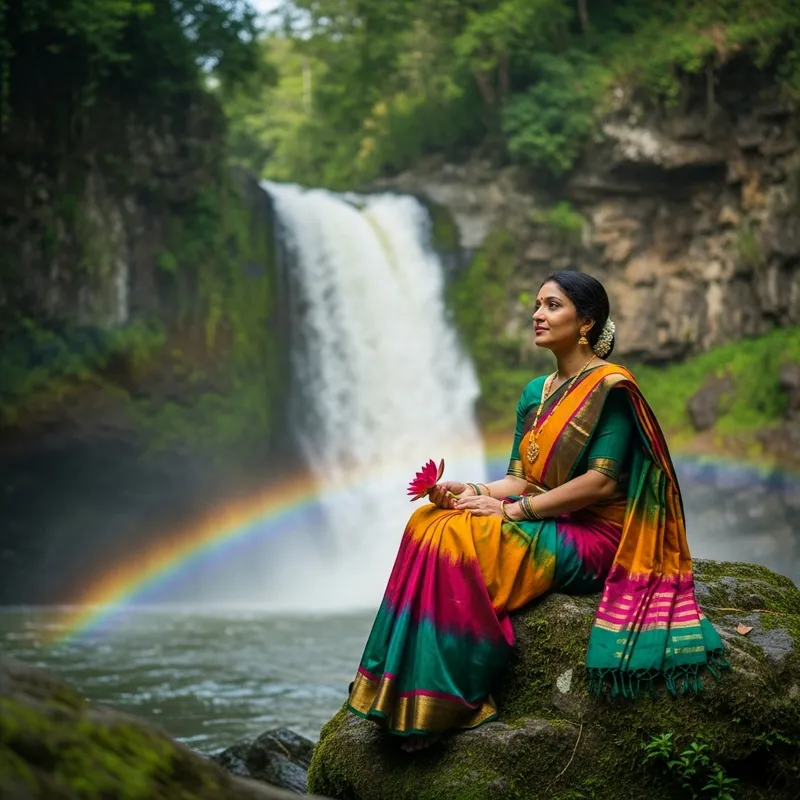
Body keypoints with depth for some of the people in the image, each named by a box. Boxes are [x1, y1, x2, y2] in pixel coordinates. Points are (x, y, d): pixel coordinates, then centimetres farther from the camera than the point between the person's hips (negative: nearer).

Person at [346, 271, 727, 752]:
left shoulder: (611, 387, -10)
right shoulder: (536, 394, 16)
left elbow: (602, 482, -18)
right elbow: (522, 478, 12)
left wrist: (512, 510, -19)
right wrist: (473, 493, -9)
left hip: (591, 538, -8)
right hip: (541, 526, 8)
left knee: (456, 539, -26)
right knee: (429, 522, -14)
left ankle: (446, 702, -20)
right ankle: (410, 693, -17)